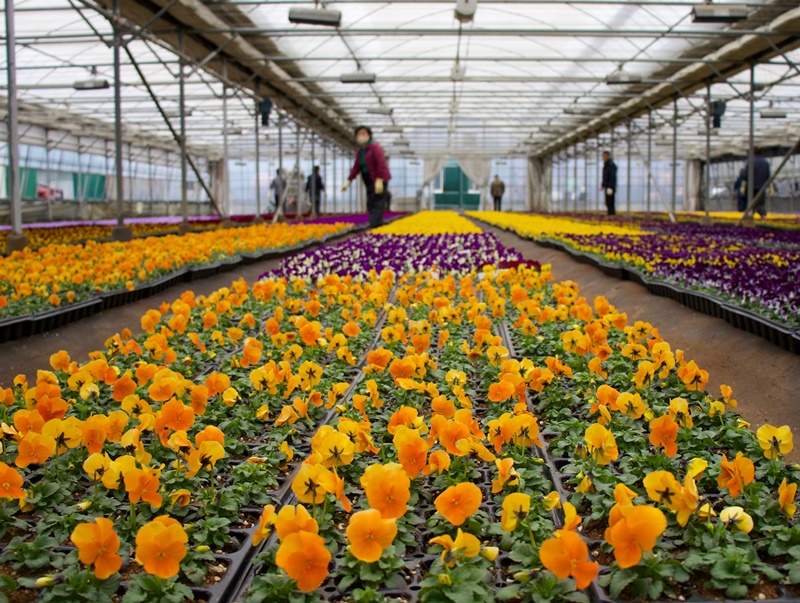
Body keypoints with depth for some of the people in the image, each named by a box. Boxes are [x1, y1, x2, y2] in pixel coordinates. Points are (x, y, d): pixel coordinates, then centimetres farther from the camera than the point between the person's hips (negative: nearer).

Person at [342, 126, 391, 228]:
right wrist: (348, 181, 10)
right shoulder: (360, 151, 14)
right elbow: (356, 167, 16)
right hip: (369, 181, 9)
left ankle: (375, 226, -22)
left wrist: (379, 181, -27)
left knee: (377, 204, -14)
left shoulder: (375, 147, -11)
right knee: (370, 205, 7)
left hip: (379, 181, -9)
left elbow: (381, 164, -20)